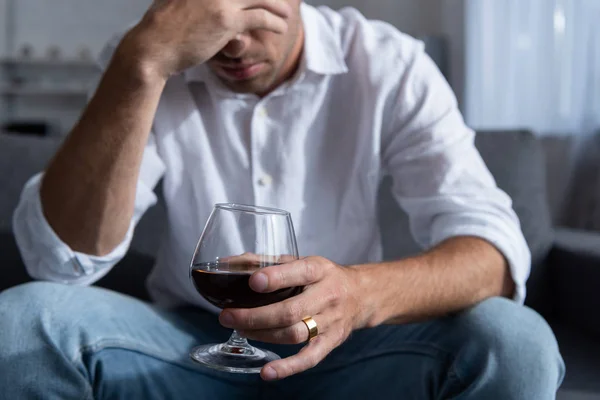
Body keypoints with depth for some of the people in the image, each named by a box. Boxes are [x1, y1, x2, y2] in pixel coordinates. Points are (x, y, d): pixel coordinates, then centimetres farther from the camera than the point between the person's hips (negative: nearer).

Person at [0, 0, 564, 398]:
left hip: (342, 350, 0)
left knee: (514, 341, -27)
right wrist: (143, 65, -33)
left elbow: (495, 250, -20)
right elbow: (61, 258, -21)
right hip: (189, 345, 1)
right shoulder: (144, 62, -8)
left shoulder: (388, 67, -10)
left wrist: (366, 293, -42)